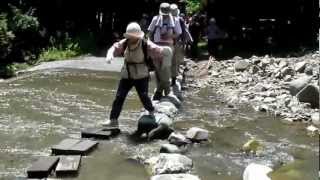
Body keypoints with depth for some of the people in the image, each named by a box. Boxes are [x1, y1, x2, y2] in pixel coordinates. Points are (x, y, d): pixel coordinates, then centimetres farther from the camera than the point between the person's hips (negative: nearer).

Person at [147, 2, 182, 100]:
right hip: (157, 46, 2)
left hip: (168, 46, -2)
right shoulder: (156, 19, 4)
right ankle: (160, 89, 16)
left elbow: (178, 34, 5)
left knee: (165, 67, -11)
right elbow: (150, 32, 10)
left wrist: (169, 36, -12)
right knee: (157, 68, 4)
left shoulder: (174, 20, 1)